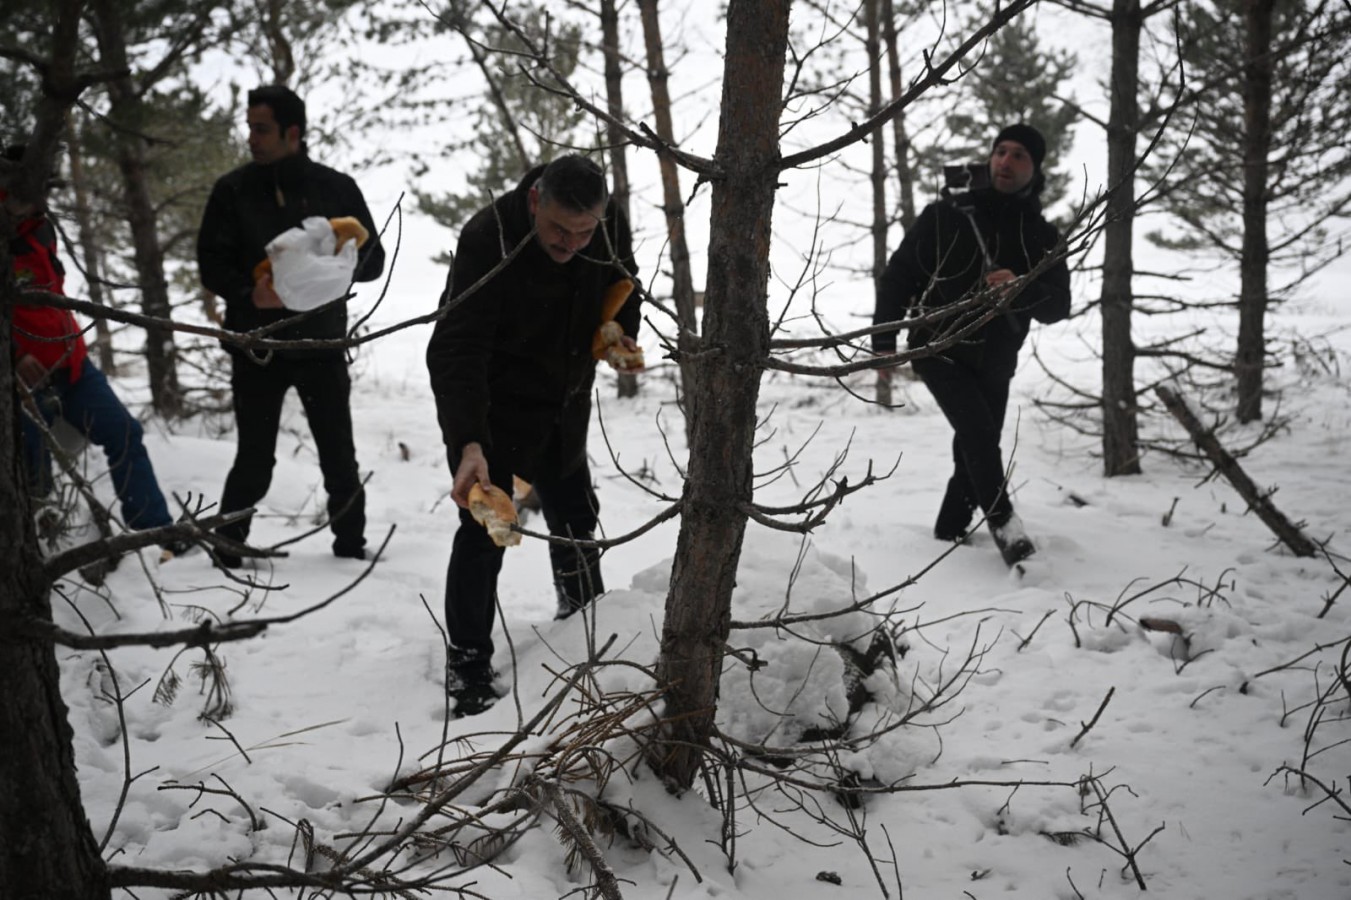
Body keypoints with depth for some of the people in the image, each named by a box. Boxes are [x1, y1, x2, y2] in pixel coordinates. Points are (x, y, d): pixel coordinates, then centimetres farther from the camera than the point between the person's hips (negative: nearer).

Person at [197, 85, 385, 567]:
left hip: (321, 343, 1)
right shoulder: (233, 190, 0)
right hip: (256, 346, -1)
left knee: (340, 460, 5)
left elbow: (373, 261, 6)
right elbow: (211, 264, -1)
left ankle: (351, 548, 22)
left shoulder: (337, 188, 3)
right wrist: (249, 294, -21)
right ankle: (229, 553, 16)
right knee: (254, 464, -1)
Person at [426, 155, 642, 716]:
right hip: (490, 407, -6)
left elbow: (623, 287, 10)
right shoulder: (488, 239, -33)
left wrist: (621, 334, -10)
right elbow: (456, 351, -38)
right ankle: (468, 669, -1)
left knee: (575, 519, 19)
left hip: (563, 407, 6)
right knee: (484, 527, -11)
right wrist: (469, 443, -49)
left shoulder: (611, 230, -15)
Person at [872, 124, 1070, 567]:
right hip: (939, 349, -4)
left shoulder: (1043, 236, 0)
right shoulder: (947, 216, -6)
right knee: (979, 430, -24)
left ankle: (950, 531, 26)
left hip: (994, 364, 4)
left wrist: (1021, 290, -30)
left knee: (975, 453, 10)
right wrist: (884, 338, -6)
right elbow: (899, 274, 0)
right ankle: (1003, 521, -15)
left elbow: (1058, 306, -9)